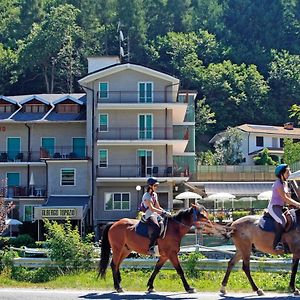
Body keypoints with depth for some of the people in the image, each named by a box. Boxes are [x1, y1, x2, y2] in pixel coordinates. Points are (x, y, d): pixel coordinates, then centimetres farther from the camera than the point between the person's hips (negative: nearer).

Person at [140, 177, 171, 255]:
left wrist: (165, 212, 4)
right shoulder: (146, 196, -9)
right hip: (149, 215, -9)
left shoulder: (155, 195, 17)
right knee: (156, 228, -33)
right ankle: (151, 248, -33)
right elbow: (151, 208, -19)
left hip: (156, 214, 9)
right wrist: (163, 212, -24)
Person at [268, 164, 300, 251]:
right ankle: (277, 244, -32)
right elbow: (285, 198, -19)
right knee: (282, 220, -31)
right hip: (274, 207, -10)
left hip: (280, 207, 10)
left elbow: (288, 198, 20)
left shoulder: (285, 183, 13)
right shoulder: (278, 184, -16)